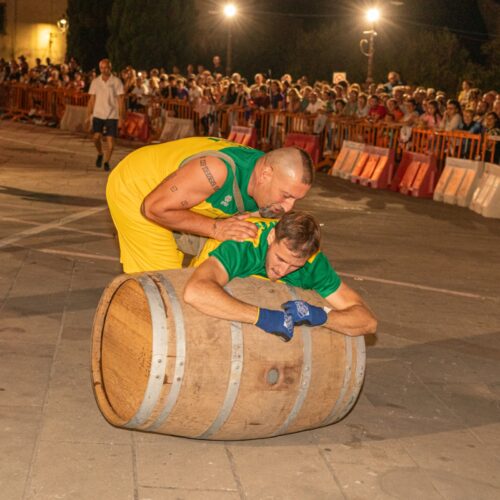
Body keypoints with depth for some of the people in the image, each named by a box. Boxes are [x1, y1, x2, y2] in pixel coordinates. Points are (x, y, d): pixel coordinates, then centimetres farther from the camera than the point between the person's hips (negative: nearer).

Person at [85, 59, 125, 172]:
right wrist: (88, 115, 5)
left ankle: (106, 162, 13)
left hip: (112, 115, -2)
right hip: (98, 114, 2)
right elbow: (92, 99, 11)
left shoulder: (116, 81, -3)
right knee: (96, 137, -12)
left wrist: (121, 118, -8)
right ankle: (100, 154, 17)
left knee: (110, 140, -4)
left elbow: (120, 100, -3)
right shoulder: (95, 81, 6)